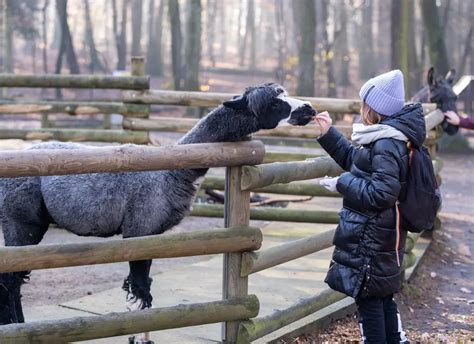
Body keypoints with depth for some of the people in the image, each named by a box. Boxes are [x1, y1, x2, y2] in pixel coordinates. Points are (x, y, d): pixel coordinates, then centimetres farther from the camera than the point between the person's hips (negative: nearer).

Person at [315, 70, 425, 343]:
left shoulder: (386, 145, -22)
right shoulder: (388, 139, 8)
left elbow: (380, 194, -26)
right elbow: (354, 158, 22)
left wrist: (342, 183, -17)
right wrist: (328, 133, 18)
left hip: (370, 239, -10)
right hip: (385, 237, 10)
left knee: (368, 299, 1)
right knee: (384, 296, 19)